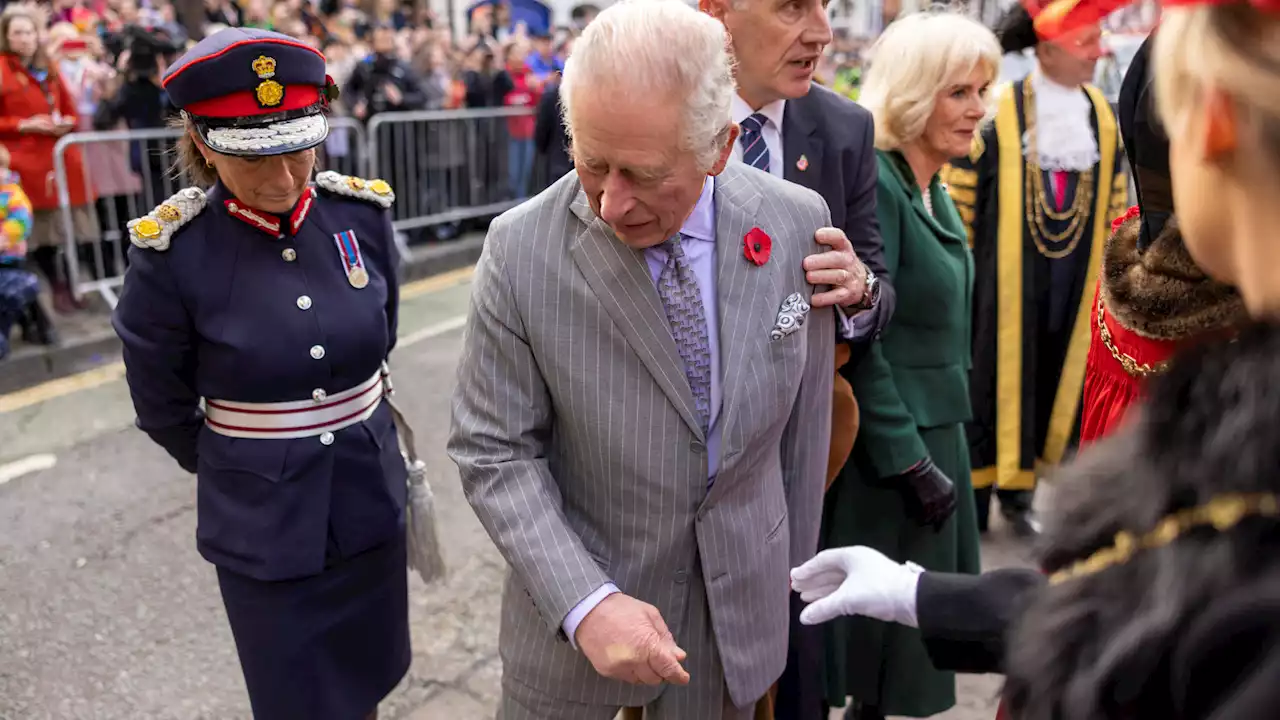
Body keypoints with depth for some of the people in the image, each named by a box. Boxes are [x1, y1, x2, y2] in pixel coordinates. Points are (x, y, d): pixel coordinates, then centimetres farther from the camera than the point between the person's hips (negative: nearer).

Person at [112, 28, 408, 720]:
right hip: (263, 527, -3)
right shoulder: (171, 252, -18)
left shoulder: (363, 215, -9)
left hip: (371, 500, 3)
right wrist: (237, 466, 11)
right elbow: (163, 408, -2)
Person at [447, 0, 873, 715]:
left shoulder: (798, 222, -11)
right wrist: (585, 604, -22)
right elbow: (494, 452, -12)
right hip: (574, 601, -2)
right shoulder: (522, 250, -19)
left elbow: (804, 411, 0)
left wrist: (794, 564, 10)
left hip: (741, 599, 2)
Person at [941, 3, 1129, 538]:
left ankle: (1018, 489, 24)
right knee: (996, 377, 2)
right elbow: (959, 193, -7)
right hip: (1006, 273, -5)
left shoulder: (1101, 115, 8)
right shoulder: (999, 111, -10)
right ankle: (974, 492, 16)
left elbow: (1115, 200, 15)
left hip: (1073, 275, 5)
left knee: (1053, 380, 9)